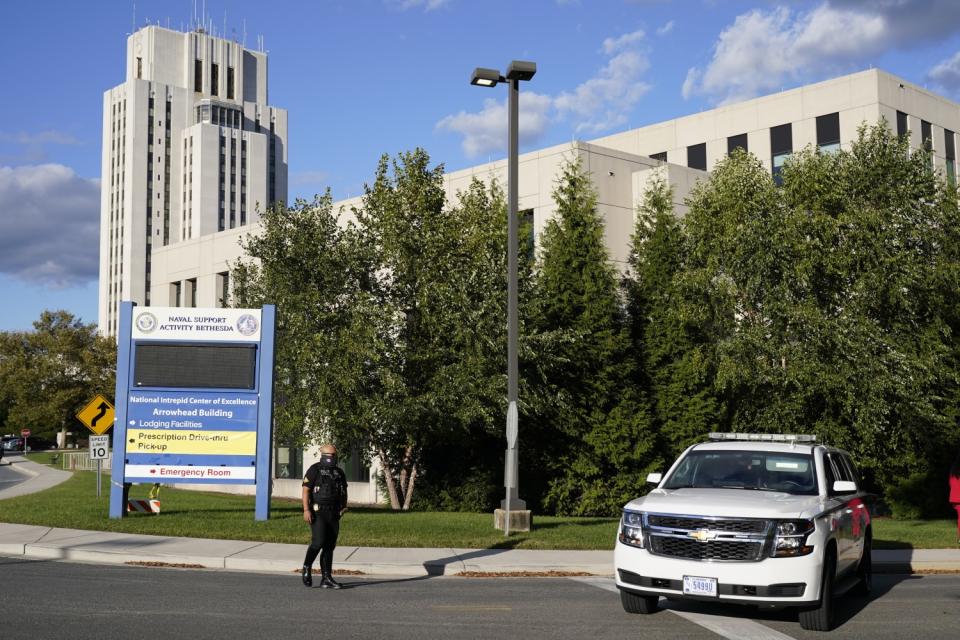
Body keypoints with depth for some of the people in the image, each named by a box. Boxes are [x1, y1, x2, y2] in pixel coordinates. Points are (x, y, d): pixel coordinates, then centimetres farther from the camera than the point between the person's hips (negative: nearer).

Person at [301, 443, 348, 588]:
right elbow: (306, 490, -10)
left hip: (333, 515, 6)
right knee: (318, 542, -16)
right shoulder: (314, 470, -5)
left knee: (329, 546, 4)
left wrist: (344, 506, 4)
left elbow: (344, 492, 21)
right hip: (317, 512, -5)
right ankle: (306, 568, 7)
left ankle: (326, 578, 7)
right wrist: (306, 510, -20)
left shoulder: (339, 473, 12)